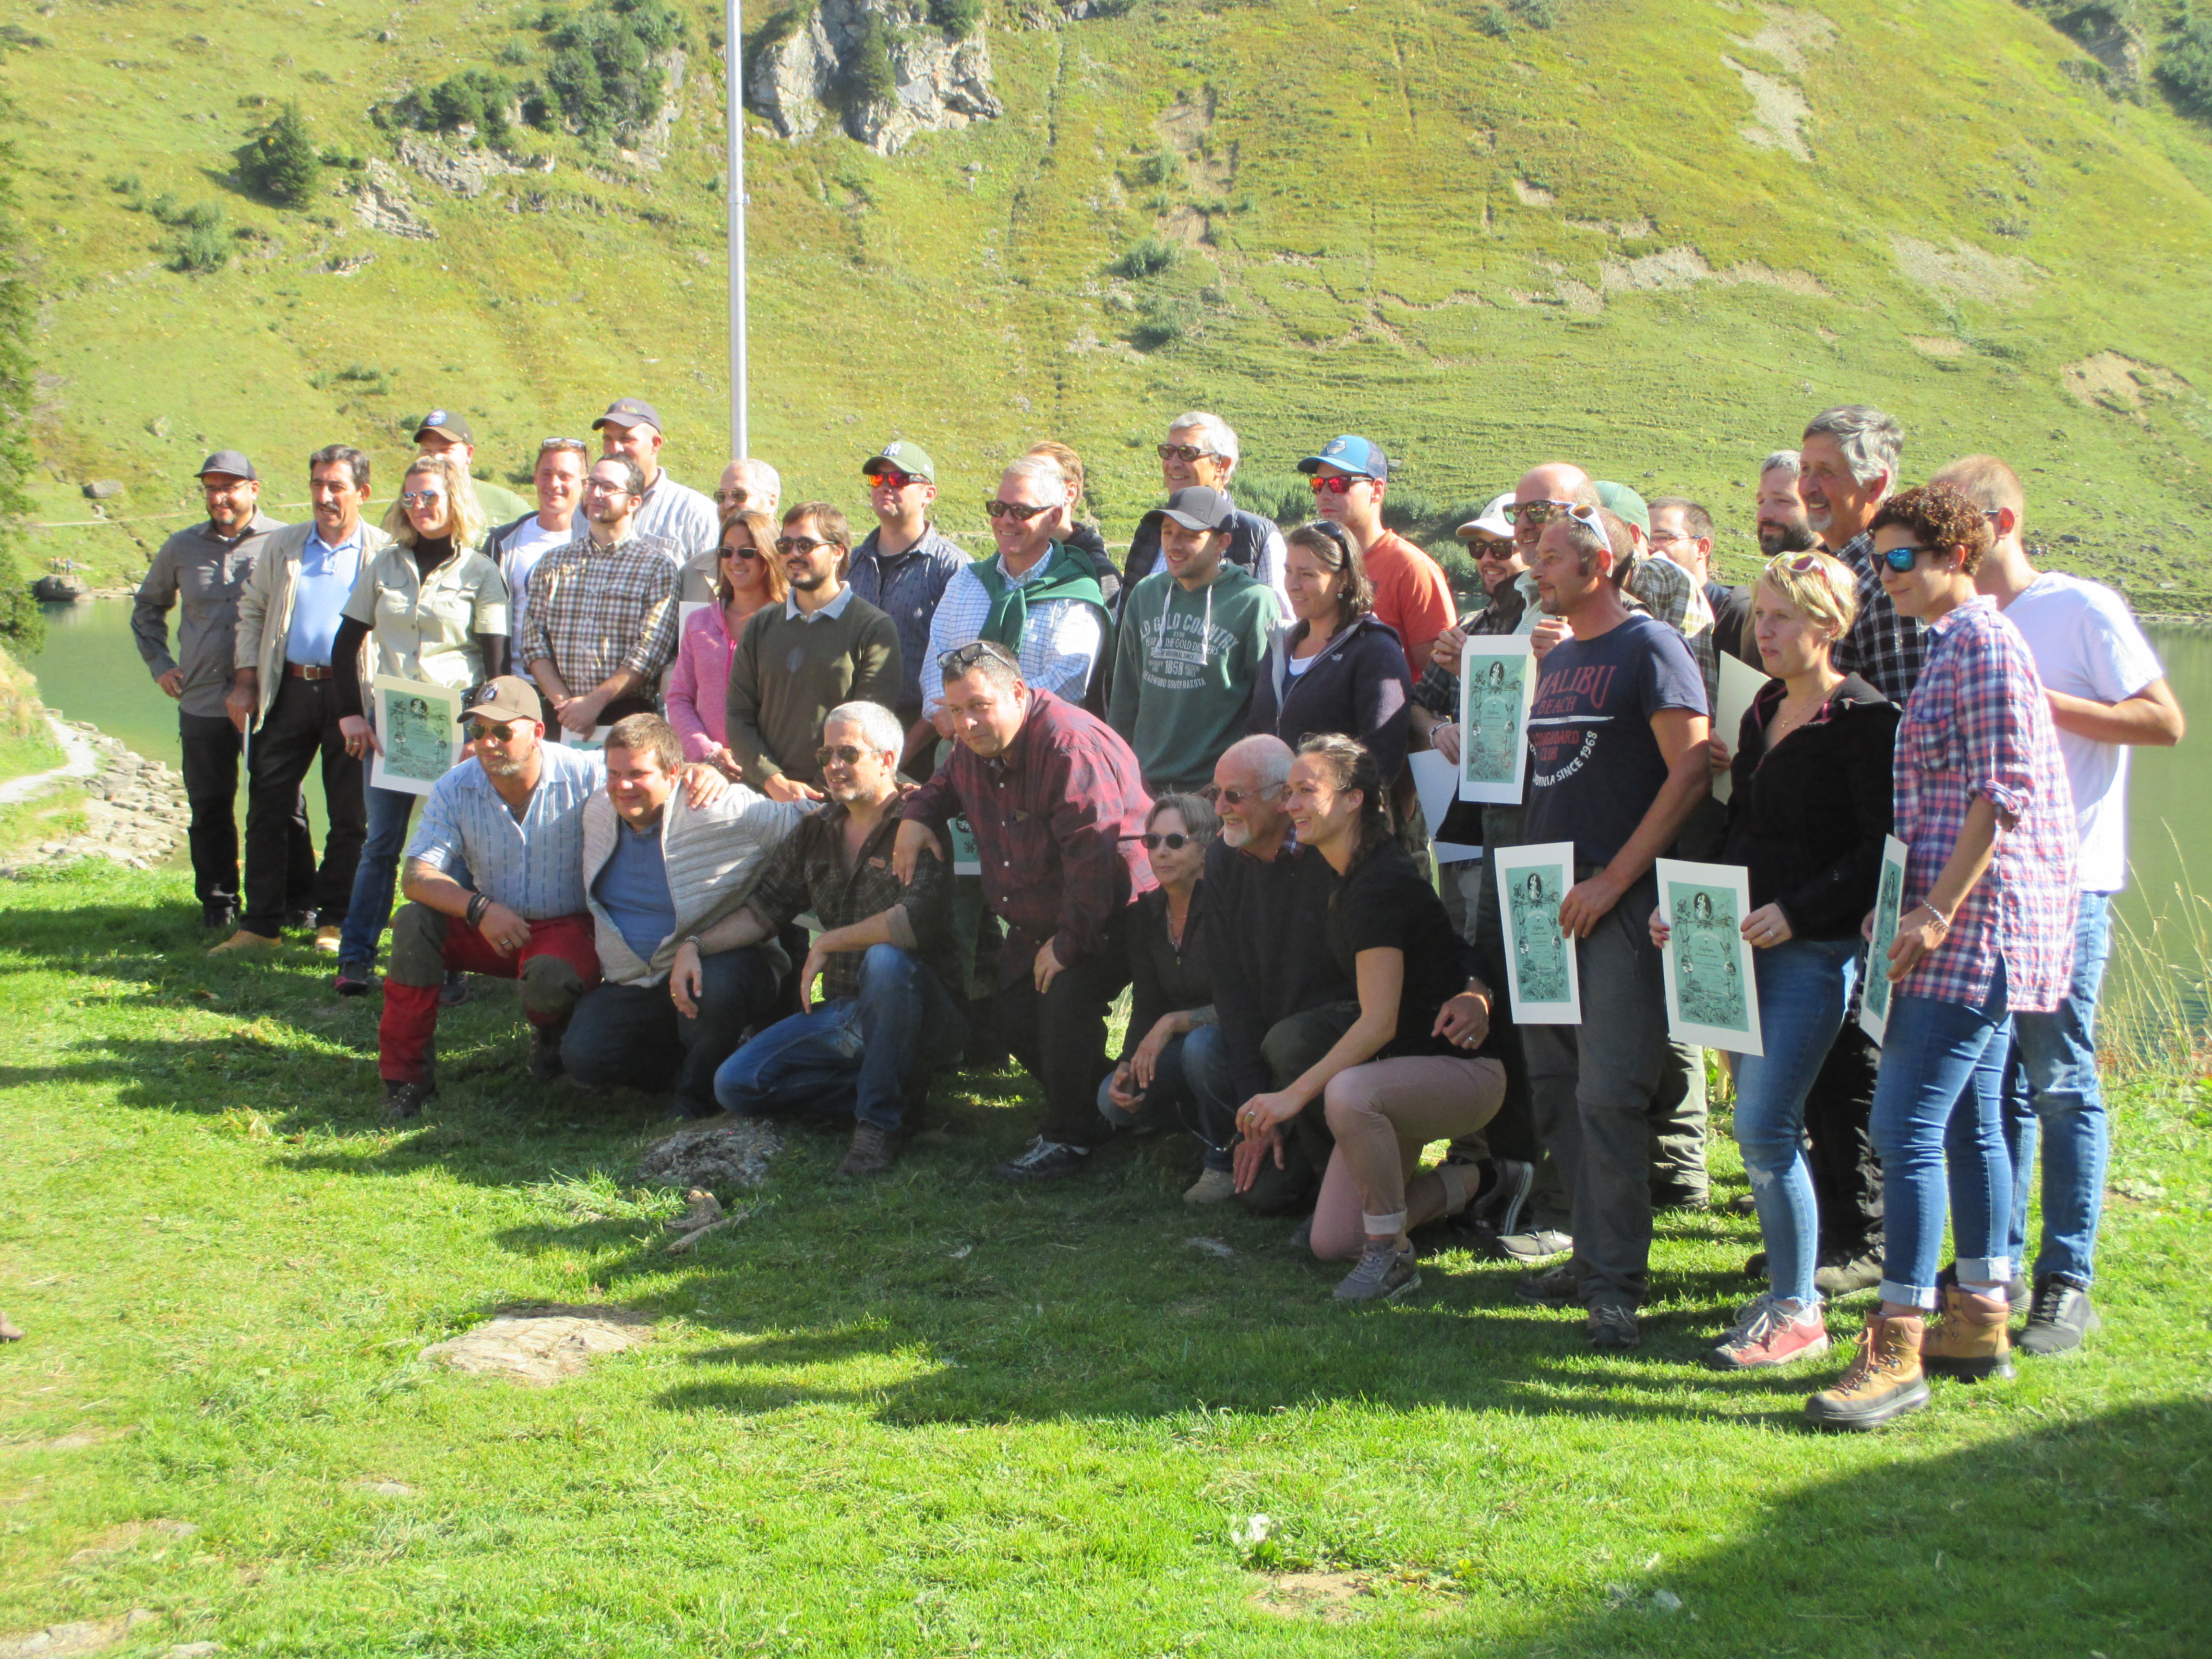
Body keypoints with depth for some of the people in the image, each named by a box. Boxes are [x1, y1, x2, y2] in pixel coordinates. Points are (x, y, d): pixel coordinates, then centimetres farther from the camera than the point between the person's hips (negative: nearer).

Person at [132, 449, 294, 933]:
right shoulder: (182, 547, 10)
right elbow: (147, 608, 25)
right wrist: (159, 664, 14)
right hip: (202, 701, 3)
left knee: (282, 804, 2)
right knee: (209, 807, 7)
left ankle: (298, 900, 13)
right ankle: (217, 902, 18)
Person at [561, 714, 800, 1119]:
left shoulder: (721, 811, -16)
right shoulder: (597, 812, 4)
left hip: (721, 964, -4)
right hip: (632, 986, 4)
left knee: (716, 987, -39)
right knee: (582, 1058, -19)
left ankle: (698, 1089, -8)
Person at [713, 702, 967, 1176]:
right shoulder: (817, 830, 11)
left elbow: (919, 919, -29)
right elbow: (766, 908, 17)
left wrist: (826, 945, -17)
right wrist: (695, 945, 1)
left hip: (921, 1012, -7)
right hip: (842, 1012, 7)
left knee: (886, 960, -39)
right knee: (735, 1086, -7)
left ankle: (881, 1121, -21)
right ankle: (903, 1090, -1)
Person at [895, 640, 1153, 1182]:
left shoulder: (1069, 745, -28)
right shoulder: (975, 749, 1)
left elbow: (1094, 855, -32)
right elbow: (942, 787, 27)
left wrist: (1068, 941, -27)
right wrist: (915, 816, 4)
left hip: (1108, 915, -10)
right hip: (1034, 923, 10)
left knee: (1065, 1000, -27)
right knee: (1014, 1018, 4)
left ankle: (1069, 1137, -11)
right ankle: (1104, 1103, 23)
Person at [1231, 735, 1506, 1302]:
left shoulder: (1381, 885, -21)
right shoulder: (1345, 883, 8)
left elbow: (1379, 1022, -25)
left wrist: (1293, 1095, -26)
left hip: (1464, 1069, -9)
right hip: (1401, 1070, 9)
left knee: (1348, 1094, -40)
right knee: (1331, 1244, 3)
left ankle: (1392, 1256, -20)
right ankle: (1470, 1183, 24)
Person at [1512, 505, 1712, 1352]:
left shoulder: (1651, 647, -5)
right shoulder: (1555, 660, 19)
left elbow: (1692, 772, -13)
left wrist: (1614, 879, -16)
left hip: (1620, 902, -8)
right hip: (1548, 899, 8)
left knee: (1609, 1094, -11)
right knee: (1555, 1090, 9)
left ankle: (1616, 1283, -6)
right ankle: (1594, 1254, 19)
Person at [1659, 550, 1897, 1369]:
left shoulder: (1864, 720, -9)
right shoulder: (1761, 715, 16)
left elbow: (1881, 851, -13)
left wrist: (1796, 912, -21)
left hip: (1816, 949, -8)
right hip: (1745, 945, 8)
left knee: (1763, 1127, -12)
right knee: (1767, 1125, 10)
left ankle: (1796, 1312, -1)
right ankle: (1788, 1292, 21)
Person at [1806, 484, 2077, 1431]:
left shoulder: (1984, 645, -12)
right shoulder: (1947, 646, 19)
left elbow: (2004, 795, -18)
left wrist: (1936, 911, -21)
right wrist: (1912, 906, 21)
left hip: (1976, 919, -11)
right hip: (1971, 926, 11)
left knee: (1906, 1126, -13)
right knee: (1969, 1121, 14)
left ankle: (1897, 1350, -12)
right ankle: (1980, 1320, 21)